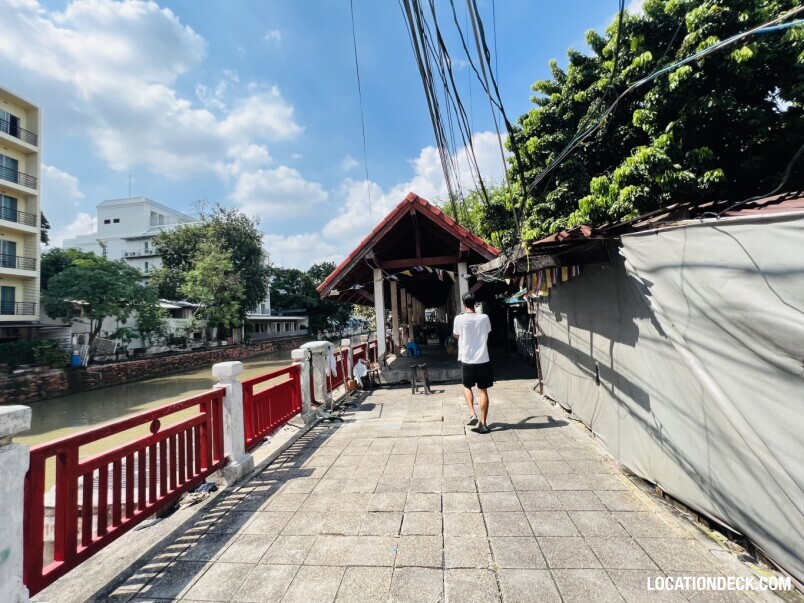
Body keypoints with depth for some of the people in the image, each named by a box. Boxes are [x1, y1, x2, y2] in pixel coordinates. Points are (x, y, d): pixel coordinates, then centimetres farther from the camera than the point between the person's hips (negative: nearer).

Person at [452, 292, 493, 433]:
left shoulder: (459, 319, -9)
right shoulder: (484, 318, -3)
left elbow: (455, 335, 8)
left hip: (467, 360, -1)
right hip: (483, 360, 1)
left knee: (467, 387, 20)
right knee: (483, 390, 7)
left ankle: (472, 414, 5)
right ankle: (483, 423, 10)